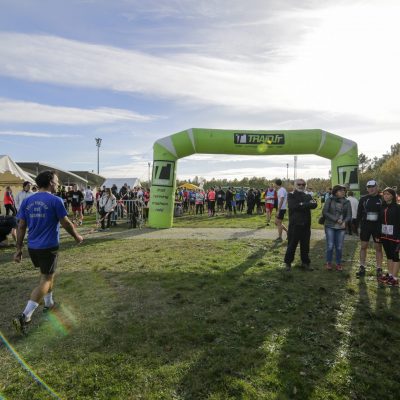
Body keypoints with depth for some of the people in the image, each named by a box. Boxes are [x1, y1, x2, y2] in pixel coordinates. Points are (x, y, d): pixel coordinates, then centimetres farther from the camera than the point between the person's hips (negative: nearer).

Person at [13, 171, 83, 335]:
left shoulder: (27, 201, 4)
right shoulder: (55, 200, -12)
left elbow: (21, 227, 4)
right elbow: (66, 223, -9)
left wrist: (18, 249, 9)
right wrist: (77, 236, 6)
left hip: (32, 247, 7)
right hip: (48, 247, -7)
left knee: (47, 275, 26)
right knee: (45, 281, 2)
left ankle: (49, 303, 40)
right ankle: (25, 316, -6)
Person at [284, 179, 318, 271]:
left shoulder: (308, 196, 14)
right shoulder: (291, 195, 0)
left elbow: (314, 204, -6)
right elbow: (293, 206, -19)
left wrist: (302, 205, -16)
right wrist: (307, 205, -13)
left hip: (306, 224, 4)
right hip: (295, 224, -4)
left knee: (305, 245, 12)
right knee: (292, 245, 3)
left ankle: (305, 262, 27)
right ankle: (288, 263, 16)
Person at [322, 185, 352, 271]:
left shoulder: (347, 202, 7)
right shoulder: (330, 200, -1)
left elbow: (349, 215, 3)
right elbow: (324, 212, -6)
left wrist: (345, 222, -18)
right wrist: (336, 219, -14)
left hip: (341, 228, 2)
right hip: (330, 226, -2)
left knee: (339, 247, 4)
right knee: (330, 246, -2)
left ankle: (338, 264, 21)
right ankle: (329, 263, 15)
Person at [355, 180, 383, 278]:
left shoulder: (382, 199, -3)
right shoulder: (363, 199, 3)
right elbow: (359, 213, 6)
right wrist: (358, 225, 1)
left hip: (378, 226, -2)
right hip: (365, 225, 2)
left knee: (378, 248, 7)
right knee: (363, 247, 7)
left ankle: (379, 269, 17)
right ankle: (362, 268, 16)